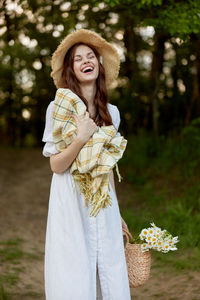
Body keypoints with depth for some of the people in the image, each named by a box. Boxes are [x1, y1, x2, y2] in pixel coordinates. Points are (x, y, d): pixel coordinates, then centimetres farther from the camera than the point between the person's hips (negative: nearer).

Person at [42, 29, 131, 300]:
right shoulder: (58, 108, -5)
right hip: (71, 205, -4)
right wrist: (82, 138, -22)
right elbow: (56, 165, -7)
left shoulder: (111, 113, 8)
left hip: (103, 203, 4)